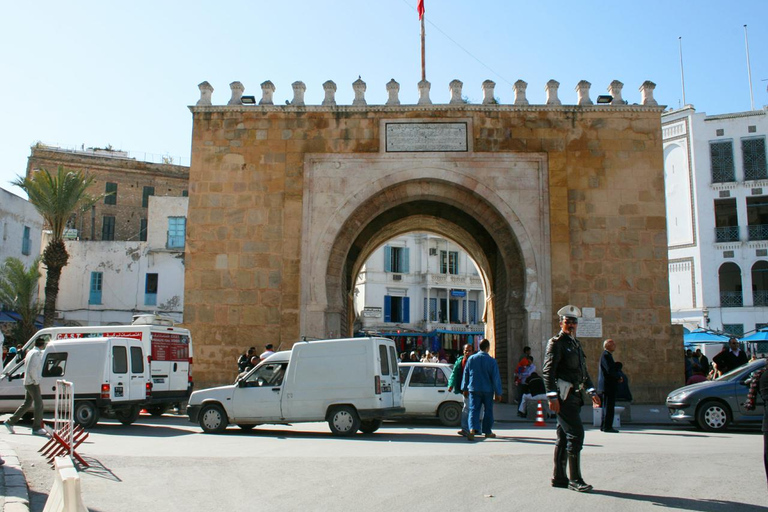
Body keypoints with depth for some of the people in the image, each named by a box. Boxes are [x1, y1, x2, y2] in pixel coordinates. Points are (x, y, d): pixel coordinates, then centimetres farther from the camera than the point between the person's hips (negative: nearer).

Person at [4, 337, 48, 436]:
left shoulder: (30, 352, 15)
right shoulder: (36, 353, -16)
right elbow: (32, 369, -23)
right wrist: (36, 380, -15)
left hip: (28, 382, 9)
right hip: (33, 383, -9)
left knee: (27, 404, 16)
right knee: (39, 404, -5)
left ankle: (10, 422, 20)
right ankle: (37, 428, -3)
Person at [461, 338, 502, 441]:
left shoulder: (471, 359, 1)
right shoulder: (492, 361, -8)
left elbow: (465, 374, 8)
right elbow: (496, 378, -6)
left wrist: (465, 389, 18)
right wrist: (498, 393, 1)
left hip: (474, 389, 2)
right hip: (488, 390, -1)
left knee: (473, 410, -1)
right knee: (488, 411, 13)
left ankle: (472, 429, -21)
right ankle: (487, 431, 22)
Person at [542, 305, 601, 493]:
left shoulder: (576, 343, 20)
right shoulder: (556, 343, -7)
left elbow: (583, 371, 26)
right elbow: (548, 371, -14)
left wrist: (592, 392, 19)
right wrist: (552, 396, -20)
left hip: (574, 395, 9)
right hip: (563, 395, -9)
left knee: (564, 437, 10)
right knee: (576, 433, -11)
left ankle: (559, 477, 16)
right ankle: (575, 479, -4)